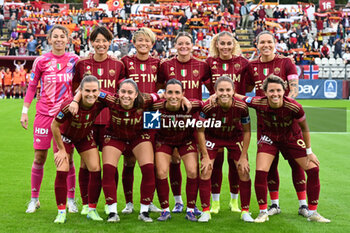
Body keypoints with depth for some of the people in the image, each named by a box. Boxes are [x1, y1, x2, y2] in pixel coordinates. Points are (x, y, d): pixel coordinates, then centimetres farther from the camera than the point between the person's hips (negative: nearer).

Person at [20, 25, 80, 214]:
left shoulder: (74, 60, 3)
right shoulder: (41, 61, 0)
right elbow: (32, 86, 6)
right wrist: (25, 111, 1)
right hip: (44, 113, 0)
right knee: (39, 157, 1)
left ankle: (71, 200, 12)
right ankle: (34, 199, 14)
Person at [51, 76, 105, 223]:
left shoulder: (100, 103, -28)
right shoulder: (69, 106, -37)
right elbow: (54, 126, -22)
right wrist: (61, 149, -14)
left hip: (85, 137, 3)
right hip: (65, 137, -3)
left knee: (96, 170, -7)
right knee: (62, 172, -14)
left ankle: (92, 210, 8)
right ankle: (61, 212, -1)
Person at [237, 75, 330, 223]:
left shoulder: (293, 107, -32)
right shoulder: (258, 103, -30)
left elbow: (304, 128, -13)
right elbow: (238, 97, -10)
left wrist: (309, 151, -6)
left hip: (292, 138, 0)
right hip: (269, 138, 0)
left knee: (313, 169, -6)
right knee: (260, 172, -16)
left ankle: (312, 213, 11)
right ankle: (263, 212, 4)